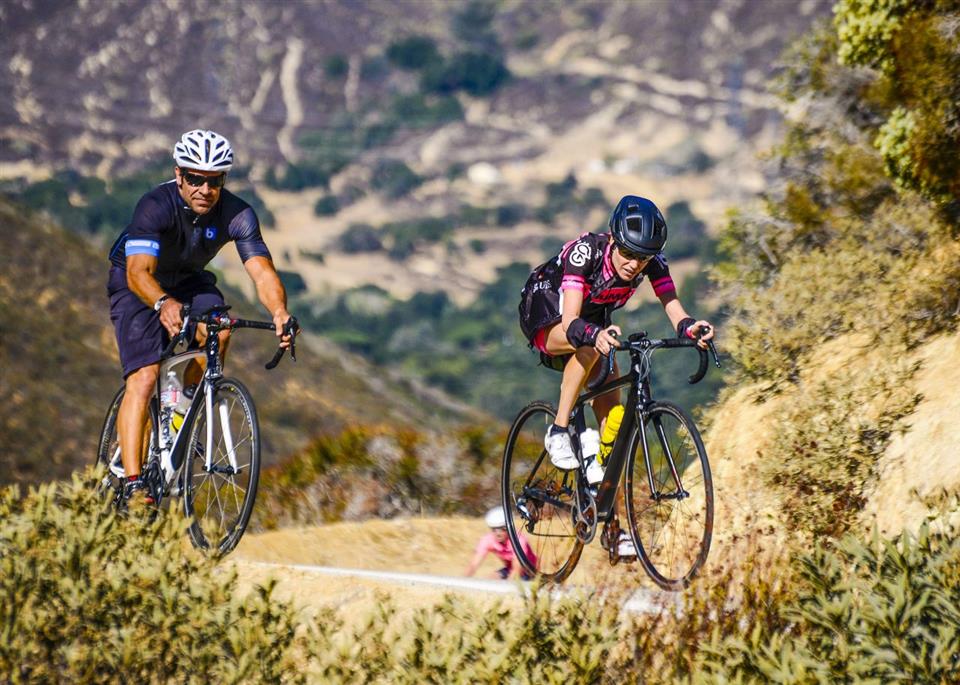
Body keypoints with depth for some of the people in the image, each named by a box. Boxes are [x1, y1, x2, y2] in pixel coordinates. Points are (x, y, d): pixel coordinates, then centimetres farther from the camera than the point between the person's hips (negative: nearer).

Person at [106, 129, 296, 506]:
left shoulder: (238, 214, -24)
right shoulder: (156, 206, -34)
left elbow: (262, 270, -35)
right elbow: (139, 270, -46)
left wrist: (279, 312, -55)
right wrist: (163, 304, -67)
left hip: (189, 280, 4)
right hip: (138, 285, -3)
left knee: (218, 332, -28)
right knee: (144, 378, -20)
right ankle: (132, 484, -22)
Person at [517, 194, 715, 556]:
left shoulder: (652, 261, -23)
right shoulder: (585, 251, -35)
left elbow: (675, 312, -31)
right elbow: (571, 322, -44)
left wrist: (692, 328, -54)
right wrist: (596, 334, -66)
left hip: (594, 320, 5)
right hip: (544, 317, -5)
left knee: (611, 415, -8)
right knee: (589, 345, -39)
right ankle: (558, 433, -25)